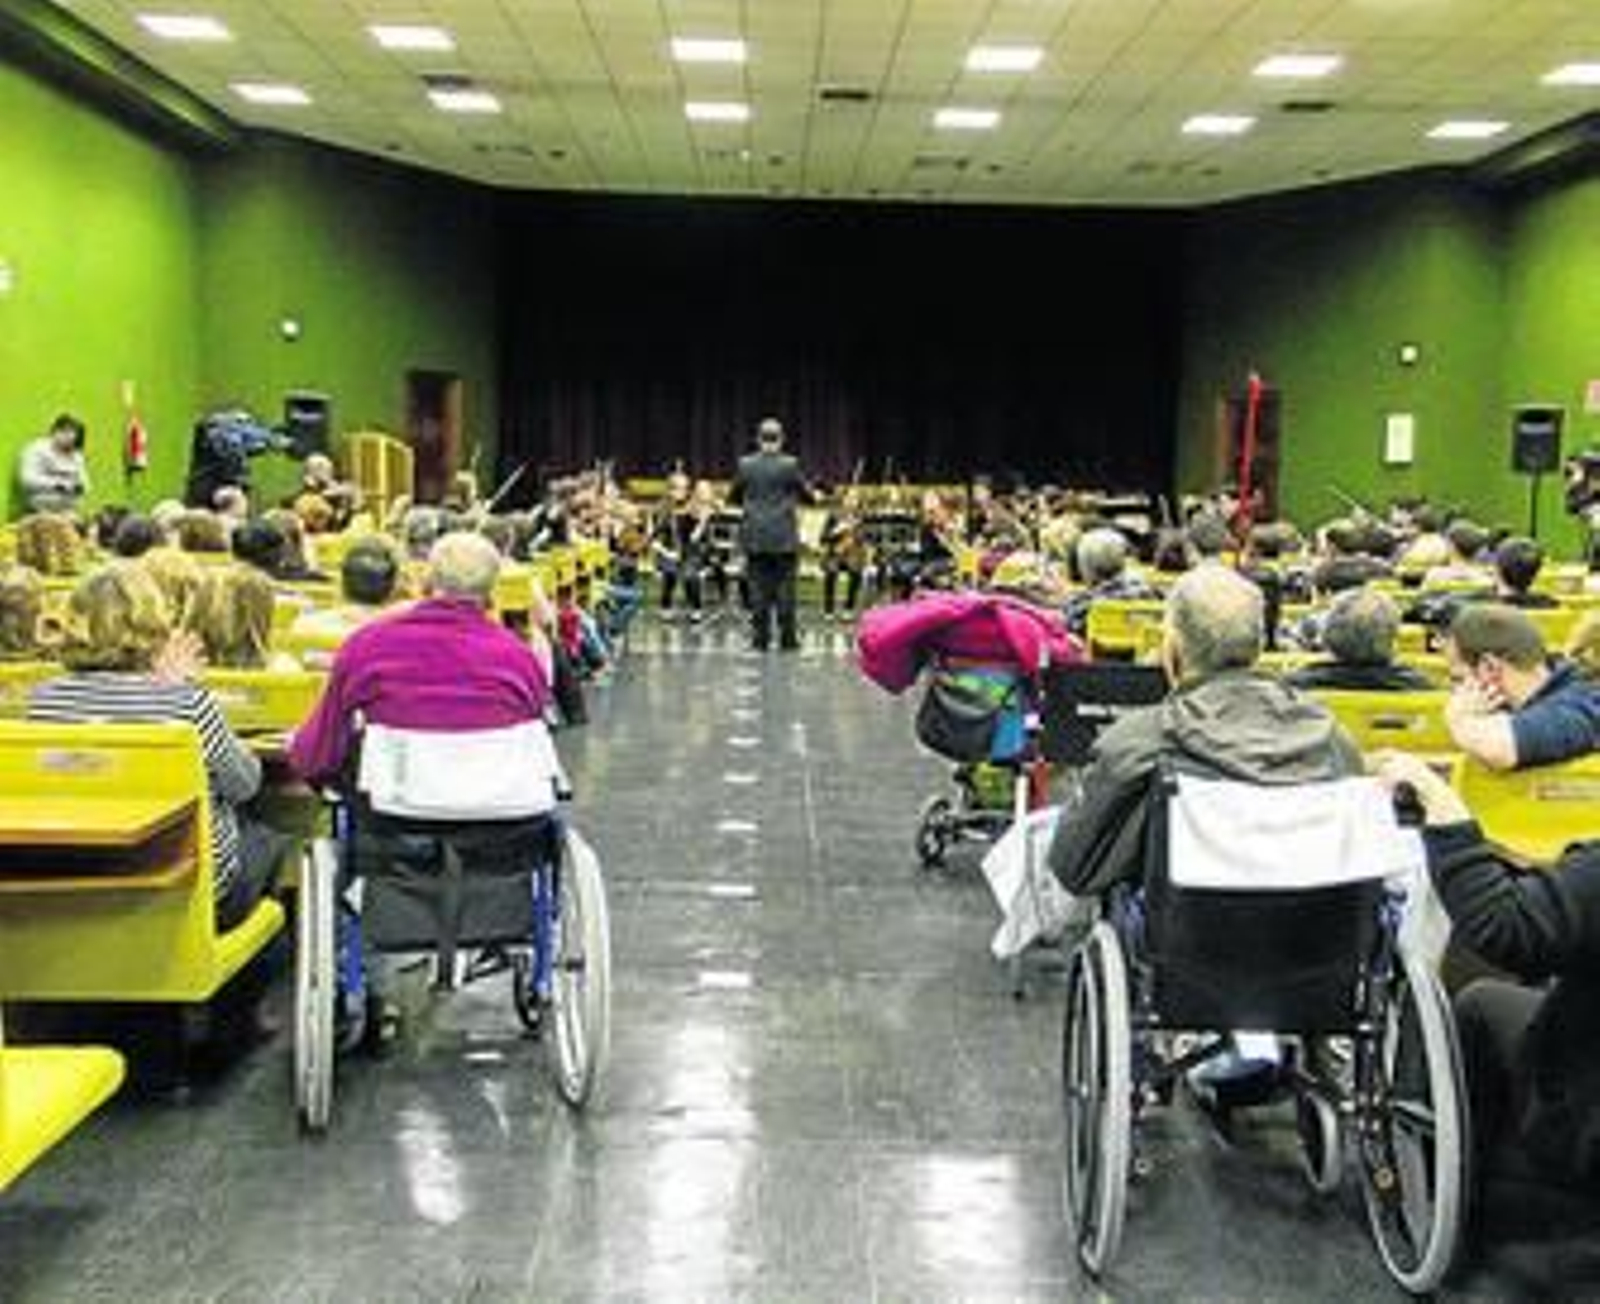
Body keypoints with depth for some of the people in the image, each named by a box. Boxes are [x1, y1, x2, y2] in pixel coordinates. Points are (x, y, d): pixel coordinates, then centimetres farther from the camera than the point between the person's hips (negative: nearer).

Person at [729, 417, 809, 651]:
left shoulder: (745, 465, -3)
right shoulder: (789, 465, -9)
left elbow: (734, 498, 8)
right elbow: (807, 495, 0)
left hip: (755, 537, 2)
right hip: (784, 537, -2)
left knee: (758, 587, 6)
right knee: (784, 587, 4)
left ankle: (760, 638, 7)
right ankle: (787, 638, 5)